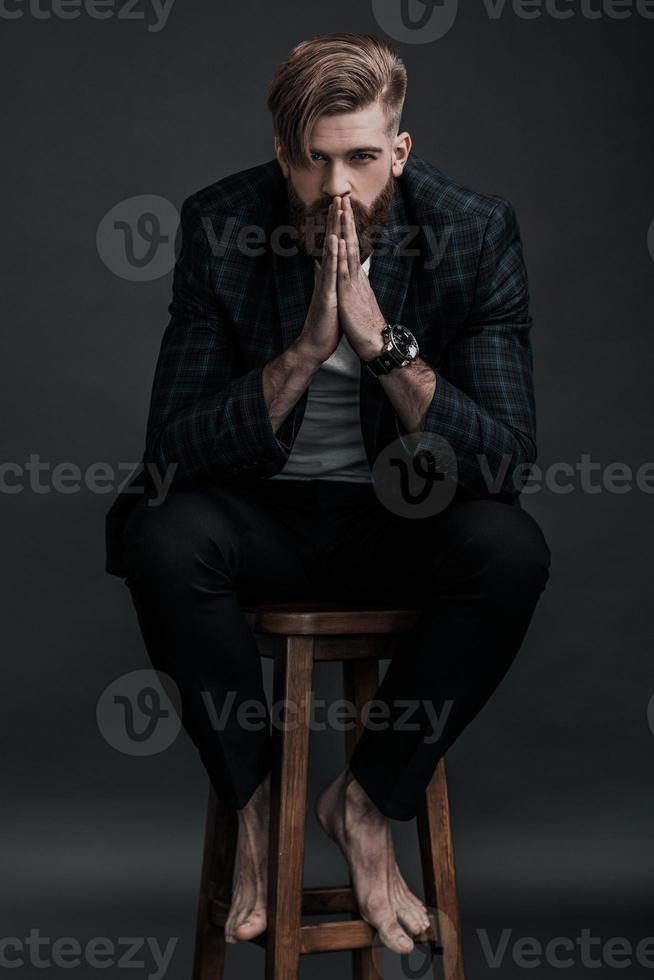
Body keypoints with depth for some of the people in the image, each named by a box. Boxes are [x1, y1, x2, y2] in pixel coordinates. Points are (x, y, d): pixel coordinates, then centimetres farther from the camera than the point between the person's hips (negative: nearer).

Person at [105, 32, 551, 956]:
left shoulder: (474, 232, -13)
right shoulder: (221, 227, -13)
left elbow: (508, 459, -18)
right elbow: (173, 447, -16)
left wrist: (383, 340, -30)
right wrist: (307, 348, -29)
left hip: (398, 523, 0)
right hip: (262, 516, 0)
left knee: (511, 550, -30)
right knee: (162, 536, -31)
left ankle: (367, 800, -7)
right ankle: (253, 795, -6)